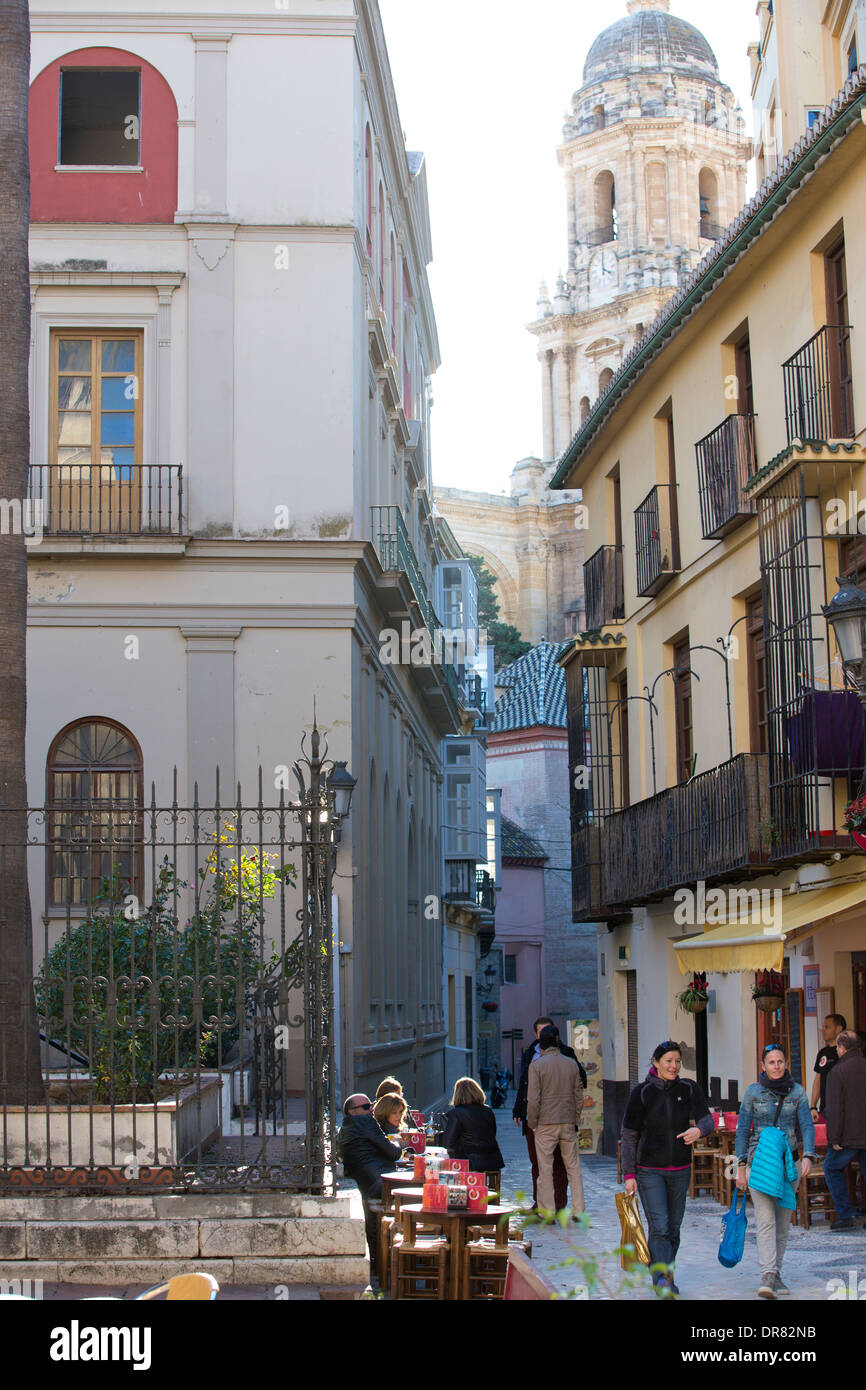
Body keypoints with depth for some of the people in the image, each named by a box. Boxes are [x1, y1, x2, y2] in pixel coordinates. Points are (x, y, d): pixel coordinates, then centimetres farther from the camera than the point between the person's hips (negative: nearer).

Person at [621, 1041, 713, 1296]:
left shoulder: (689, 1089, 2)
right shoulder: (642, 1093, -5)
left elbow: (707, 1119, -4)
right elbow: (629, 1136, -3)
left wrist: (699, 1130, -29)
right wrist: (629, 1174, -8)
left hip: (680, 1170, 3)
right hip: (649, 1171, -3)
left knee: (674, 1228, 10)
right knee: (659, 1227, -14)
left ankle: (663, 1277, 25)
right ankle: (663, 1279, -18)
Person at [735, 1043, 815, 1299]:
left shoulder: (797, 1092, 5)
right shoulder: (753, 1091, 1)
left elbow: (807, 1126, -1)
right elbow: (742, 1130, 4)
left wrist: (807, 1157, -17)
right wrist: (741, 1167, 0)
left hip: (789, 1162, 2)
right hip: (760, 1161, -2)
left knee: (783, 1223, 6)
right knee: (765, 1220, -13)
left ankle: (775, 1274, 18)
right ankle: (767, 1277, -21)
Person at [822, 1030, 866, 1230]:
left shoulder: (838, 1071, -12)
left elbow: (835, 1108, -14)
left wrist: (834, 1138, -11)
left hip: (849, 1135, -5)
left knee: (832, 1169, 10)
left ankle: (846, 1214, 4)